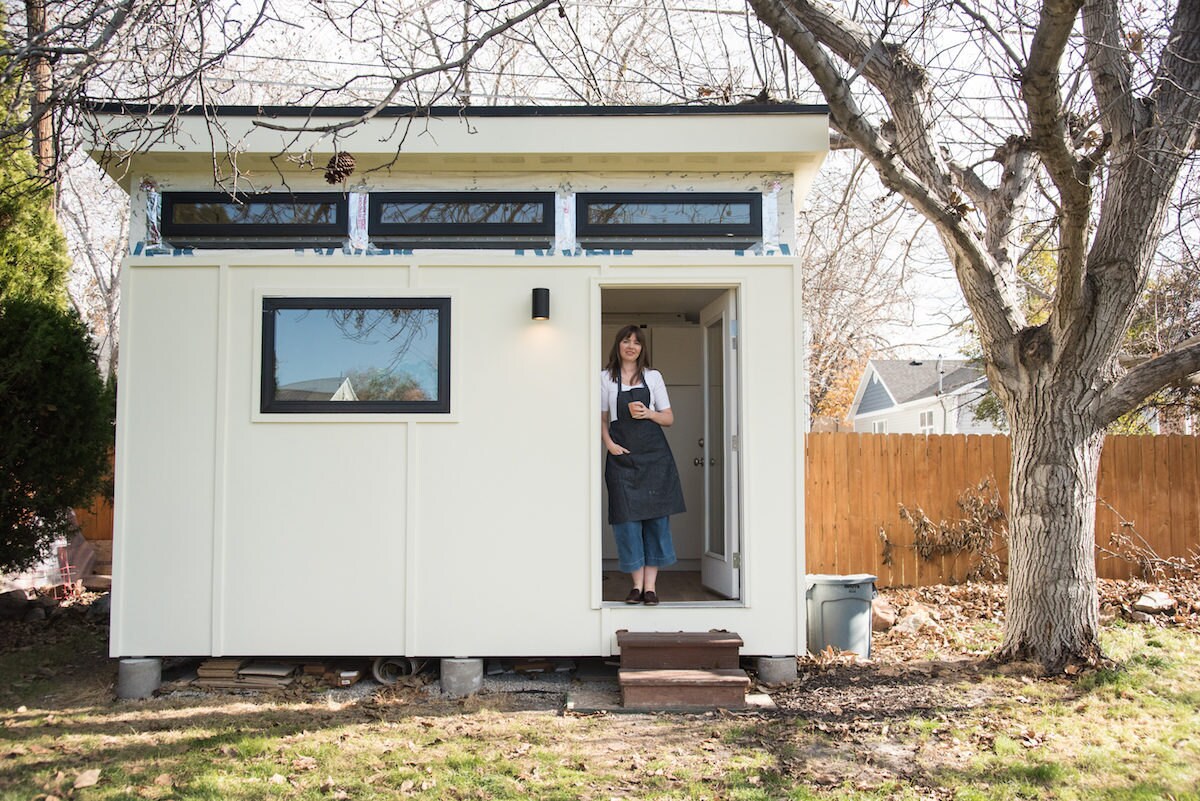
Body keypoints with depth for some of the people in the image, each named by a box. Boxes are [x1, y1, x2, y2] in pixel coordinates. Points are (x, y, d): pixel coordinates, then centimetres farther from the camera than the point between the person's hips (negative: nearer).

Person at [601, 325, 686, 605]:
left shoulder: (653, 377, 10)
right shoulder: (606, 378, 9)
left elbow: (669, 418, 10)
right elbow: (602, 419, 10)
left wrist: (649, 414, -9)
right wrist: (609, 443, -7)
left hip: (653, 454, 1)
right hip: (621, 454, -1)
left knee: (656, 516, -2)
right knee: (627, 516, -3)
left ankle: (650, 586, 3)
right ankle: (637, 585, 6)